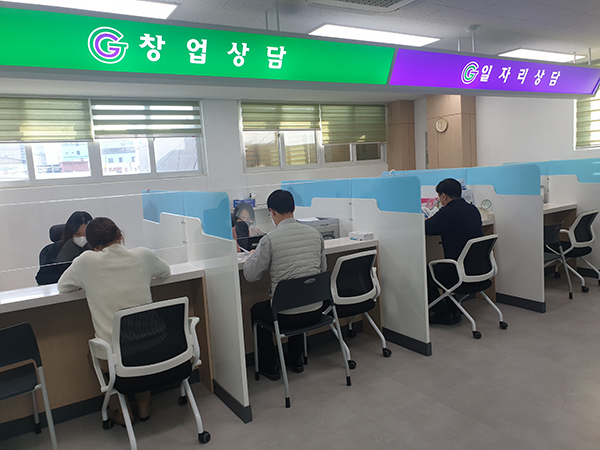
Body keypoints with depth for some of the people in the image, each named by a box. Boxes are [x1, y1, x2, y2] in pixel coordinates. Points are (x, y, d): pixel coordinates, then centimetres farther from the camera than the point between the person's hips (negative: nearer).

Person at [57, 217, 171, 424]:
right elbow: (165, 271, 17)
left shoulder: (86, 261, -10)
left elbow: (62, 286, 10)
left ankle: (120, 409, 33)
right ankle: (143, 403, 41)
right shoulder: (143, 255, -5)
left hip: (113, 348, -1)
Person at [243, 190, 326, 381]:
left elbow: (250, 275, -5)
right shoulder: (315, 233, 0)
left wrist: (252, 255, 15)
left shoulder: (269, 239, -15)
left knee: (256, 310, 27)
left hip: (286, 315, -4)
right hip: (315, 311, 5)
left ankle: (269, 367, 33)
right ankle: (295, 360, 45)